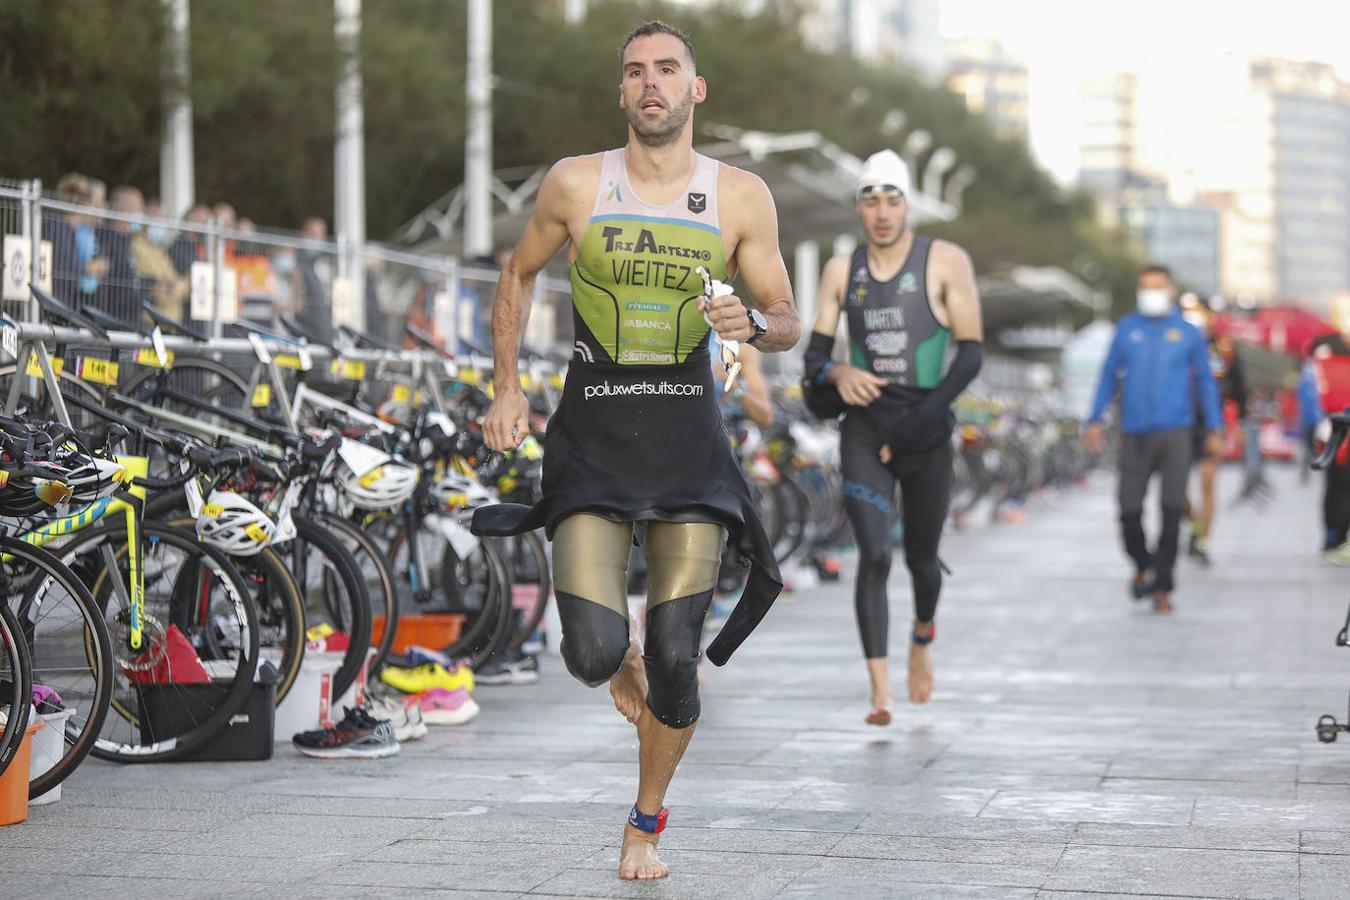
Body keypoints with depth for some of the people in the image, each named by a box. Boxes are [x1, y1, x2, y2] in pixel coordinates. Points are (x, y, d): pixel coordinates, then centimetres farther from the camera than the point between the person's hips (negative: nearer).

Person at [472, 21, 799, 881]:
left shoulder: (742, 197, 0)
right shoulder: (575, 183, -1)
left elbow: (789, 322, 6)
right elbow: (519, 276, 15)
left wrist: (752, 322, -17)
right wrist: (508, 389, 7)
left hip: (689, 440, 1)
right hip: (592, 438, 0)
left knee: (675, 662, -1)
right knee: (593, 655, -13)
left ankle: (647, 824, 23)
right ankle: (623, 659, 27)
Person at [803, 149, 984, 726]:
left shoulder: (945, 263, -3)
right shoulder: (842, 271, 7)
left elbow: (971, 353, -5)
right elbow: (815, 353, 10)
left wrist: (924, 416, -16)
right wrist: (837, 373, -14)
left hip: (926, 434, -1)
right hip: (864, 432, 1)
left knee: (920, 557, 12)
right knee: (873, 555, -15)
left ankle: (923, 637, 46)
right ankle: (880, 692, -18)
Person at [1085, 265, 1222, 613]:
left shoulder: (1188, 333, 6)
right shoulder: (1126, 329, 9)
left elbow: (1205, 382, 12)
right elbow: (1109, 377, 14)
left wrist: (1213, 429, 8)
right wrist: (1096, 420, 8)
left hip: (1175, 430, -1)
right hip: (1134, 432, 1)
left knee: (1172, 512, -6)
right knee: (1129, 509, -1)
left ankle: (1162, 587, -1)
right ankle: (1142, 566, 27)